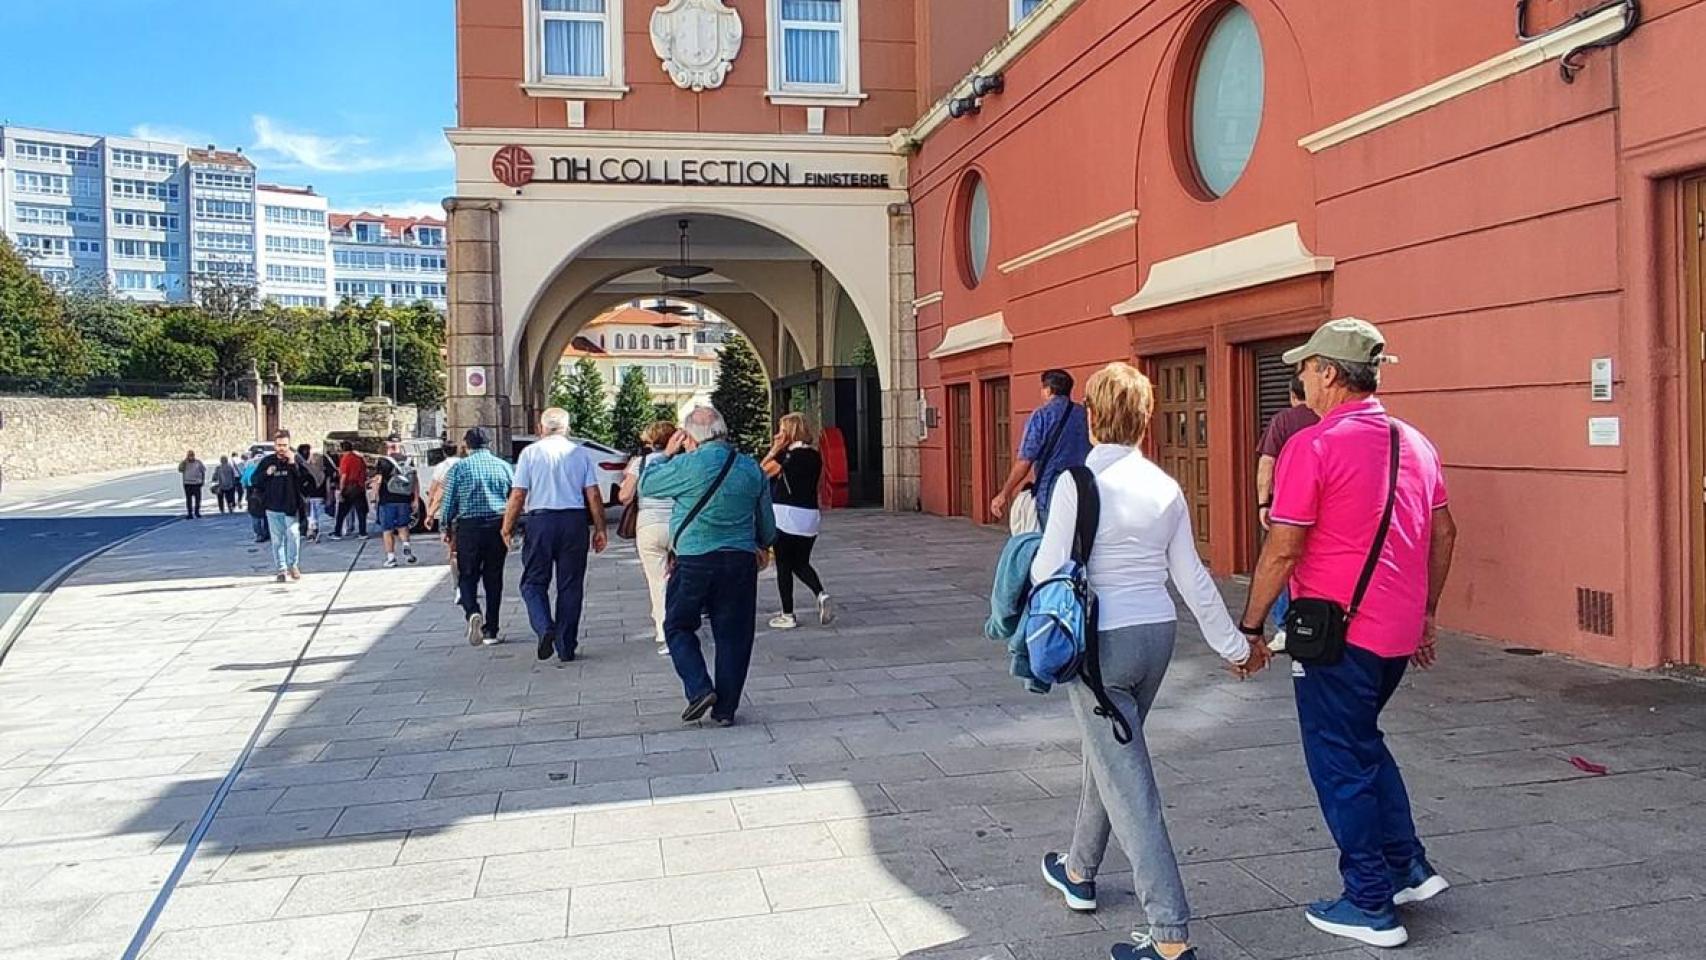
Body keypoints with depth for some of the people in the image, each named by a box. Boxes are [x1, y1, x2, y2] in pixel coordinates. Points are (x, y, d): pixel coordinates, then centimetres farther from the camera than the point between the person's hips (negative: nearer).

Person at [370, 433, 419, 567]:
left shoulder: (383, 462, -7)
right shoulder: (409, 460, 5)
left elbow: (377, 481, -12)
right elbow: (416, 480, 6)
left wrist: (375, 498, -3)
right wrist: (416, 499, 9)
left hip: (387, 501, -3)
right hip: (405, 500, 3)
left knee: (388, 530, 7)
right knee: (403, 526, 18)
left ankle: (391, 557, 7)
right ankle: (406, 546, -6)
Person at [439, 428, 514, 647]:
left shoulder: (458, 468, -2)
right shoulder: (503, 466, 5)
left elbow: (448, 502, -1)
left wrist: (447, 528, 12)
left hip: (469, 526, -2)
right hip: (498, 526, 2)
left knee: (467, 576, 8)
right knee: (494, 579, 10)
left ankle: (473, 613, -21)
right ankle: (490, 632, 12)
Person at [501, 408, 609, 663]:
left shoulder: (530, 452, -1)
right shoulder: (581, 453, 5)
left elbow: (518, 495, -4)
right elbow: (594, 496, 1)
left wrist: (507, 528, 5)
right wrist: (600, 529, 8)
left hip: (540, 520, -2)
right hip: (575, 522, 2)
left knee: (534, 582, 9)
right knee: (570, 586, 8)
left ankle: (545, 628, -15)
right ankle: (566, 648, 12)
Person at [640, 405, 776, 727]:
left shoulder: (690, 465, -11)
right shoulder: (752, 469, 7)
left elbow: (646, 486, 4)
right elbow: (767, 522, 18)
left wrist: (667, 454, 15)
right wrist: (763, 546, 37)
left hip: (695, 560, -4)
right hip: (741, 561, 4)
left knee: (678, 627, 13)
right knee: (733, 635, 9)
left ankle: (700, 689, -1)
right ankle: (725, 709, 13)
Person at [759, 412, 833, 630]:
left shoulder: (788, 456, -12)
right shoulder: (815, 456, 8)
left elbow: (761, 472, -7)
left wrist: (775, 449, -4)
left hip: (786, 516, -6)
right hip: (810, 516, 6)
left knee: (784, 566, 5)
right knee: (801, 563, 18)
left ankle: (787, 616, 9)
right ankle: (821, 595, -7)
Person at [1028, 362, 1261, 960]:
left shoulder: (1079, 482, -14)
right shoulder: (1166, 488, 2)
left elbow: (1049, 570, -13)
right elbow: (1192, 578, 6)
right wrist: (1233, 644, 15)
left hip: (1100, 643, -6)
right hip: (1158, 635, 7)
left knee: (1127, 782, -2)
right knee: (1109, 754, 25)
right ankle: (1079, 872, 44)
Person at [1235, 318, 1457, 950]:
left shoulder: (1313, 445, -15)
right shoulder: (1414, 443, 8)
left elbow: (1283, 548, -17)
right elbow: (1444, 533, 14)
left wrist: (1250, 625, -7)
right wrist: (1425, 613, 22)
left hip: (1337, 632, -8)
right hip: (1399, 631, 8)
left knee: (1340, 762, 6)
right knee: (1363, 743, 25)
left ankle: (1371, 906, 14)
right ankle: (1409, 867, 27)